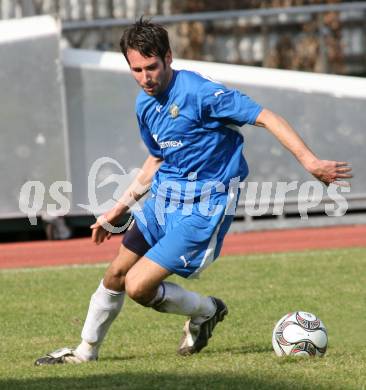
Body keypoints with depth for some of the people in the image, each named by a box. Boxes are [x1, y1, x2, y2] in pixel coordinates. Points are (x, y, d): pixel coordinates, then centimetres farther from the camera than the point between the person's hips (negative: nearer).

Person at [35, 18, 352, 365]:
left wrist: (310, 162, -29)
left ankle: (206, 311, 13)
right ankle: (85, 351, 33)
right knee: (115, 275, 13)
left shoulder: (199, 92, -21)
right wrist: (119, 209, 23)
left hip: (202, 208, -8)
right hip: (163, 197, 8)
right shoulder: (144, 104, 5)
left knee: (138, 287, -13)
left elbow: (265, 118, -21)